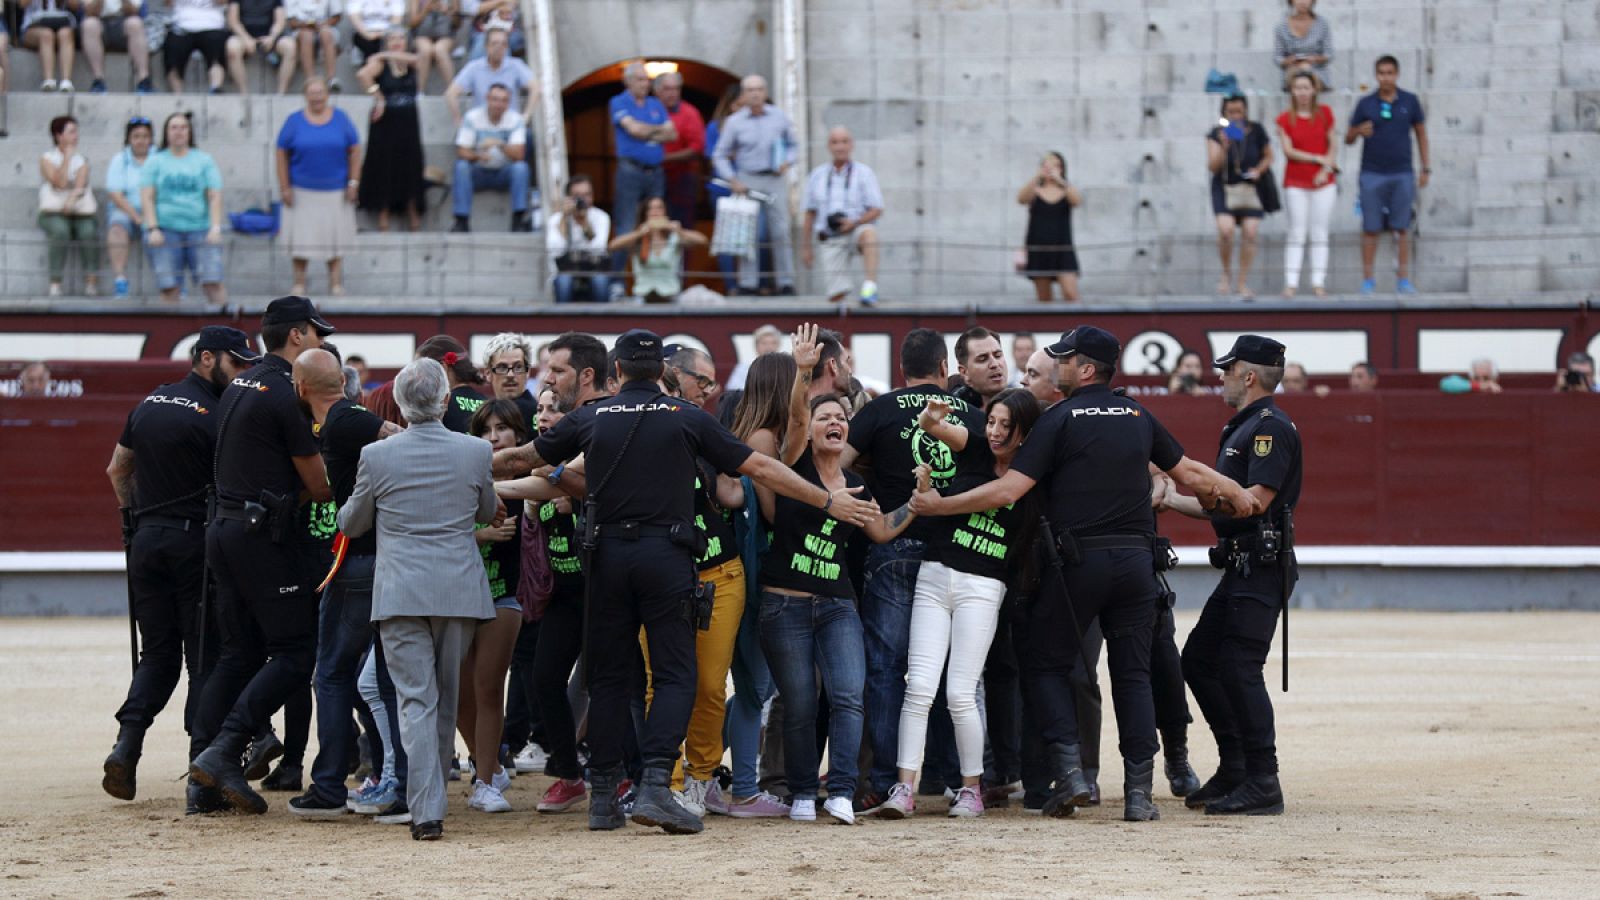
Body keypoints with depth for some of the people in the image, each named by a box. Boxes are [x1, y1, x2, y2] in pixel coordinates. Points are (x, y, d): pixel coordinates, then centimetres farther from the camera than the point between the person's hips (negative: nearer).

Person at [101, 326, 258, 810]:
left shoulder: (149, 404, 12)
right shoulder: (214, 417, -11)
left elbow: (117, 470, 20)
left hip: (146, 538, 6)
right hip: (196, 539, -6)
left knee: (157, 653, 16)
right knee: (205, 659, -1)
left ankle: (127, 743, -4)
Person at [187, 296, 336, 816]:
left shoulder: (238, 387, 16)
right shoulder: (284, 395, -12)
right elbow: (318, 485, -9)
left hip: (225, 529, 9)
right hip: (265, 535, -9)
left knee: (239, 653, 12)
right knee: (294, 655, -5)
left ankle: (210, 781, 8)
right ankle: (222, 752, -15)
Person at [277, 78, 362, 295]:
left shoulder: (340, 119, 3)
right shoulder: (294, 122, 0)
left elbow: (355, 151, 5)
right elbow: (282, 155, 1)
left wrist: (353, 183, -2)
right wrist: (284, 188, -5)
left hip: (335, 192, 1)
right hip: (303, 192, -1)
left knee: (336, 237, 4)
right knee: (300, 238, -1)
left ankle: (336, 283, 10)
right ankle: (299, 283, 8)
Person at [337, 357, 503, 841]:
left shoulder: (376, 456, -5)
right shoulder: (476, 452, -2)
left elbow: (351, 524, 9)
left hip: (399, 594, -2)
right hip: (460, 591, 2)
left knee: (416, 700, -3)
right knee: (446, 700, 15)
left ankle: (426, 809, -14)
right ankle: (431, 798, 25)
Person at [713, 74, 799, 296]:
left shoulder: (779, 117, 5)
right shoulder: (734, 122, 1)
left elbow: (793, 145, 16)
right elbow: (720, 156, 5)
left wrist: (787, 163, -3)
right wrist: (732, 181, -6)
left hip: (774, 180, 1)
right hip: (747, 180, -1)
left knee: (781, 232, -2)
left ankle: (786, 283, 3)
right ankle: (747, 284, 0)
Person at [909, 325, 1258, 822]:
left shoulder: (1061, 418, -3)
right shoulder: (1138, 417, 11)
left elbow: (1008, 490, -10)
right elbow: (1187, 472, 20)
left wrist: (939, 505, -3)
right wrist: (1236, 493, 38)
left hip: (1080, 560, -4)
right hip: (1136, 558, 4)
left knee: (1044, 662, 11)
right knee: (1132, 673, 9)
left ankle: (1068, 770, -4)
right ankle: (1139, 792, 1)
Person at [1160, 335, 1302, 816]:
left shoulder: (1270, 426, -12)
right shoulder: (1242, 428, 20)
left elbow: (1256, 500, -20)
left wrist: (1192, 497, -11)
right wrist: (1169, 499, 25)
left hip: (1261, 568, -11)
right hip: (1241, 567, 11)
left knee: (1239, 668, -13)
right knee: (1198, 659, 13)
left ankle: (1263, 785, -12)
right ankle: (1234, 770, 18)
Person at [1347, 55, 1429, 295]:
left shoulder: (1409, 102, 5)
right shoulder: (1365, 104, 2)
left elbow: (1421, 134, 12)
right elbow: (1348, 138, 6)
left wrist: (1426, 169, 8)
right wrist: (1359, 132, -17)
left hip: (1402, 175, 1)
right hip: (1372, 174, -1)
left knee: (1401, 230, 1)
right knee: (1371, 230, -2)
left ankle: (1403, 280, 4)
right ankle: (1367, 280, 2)